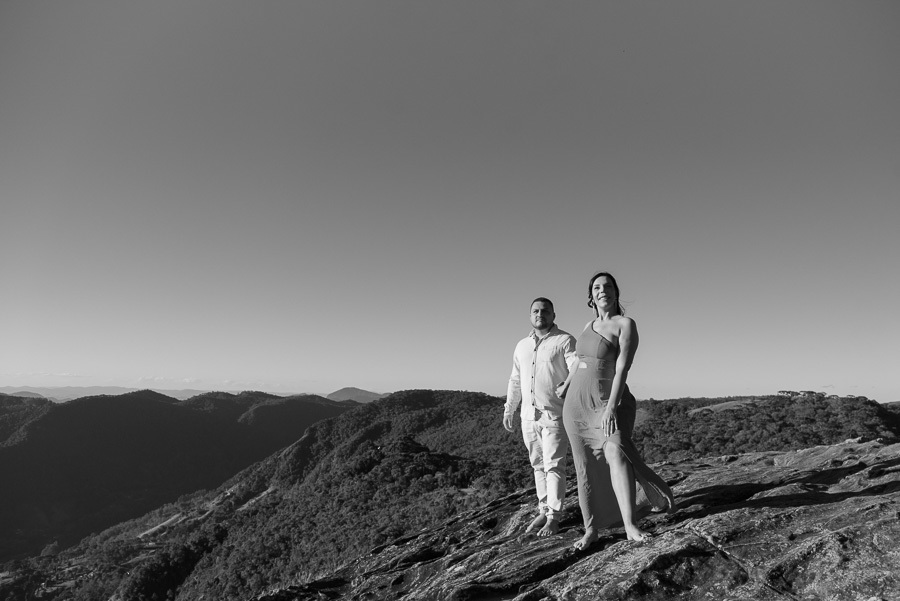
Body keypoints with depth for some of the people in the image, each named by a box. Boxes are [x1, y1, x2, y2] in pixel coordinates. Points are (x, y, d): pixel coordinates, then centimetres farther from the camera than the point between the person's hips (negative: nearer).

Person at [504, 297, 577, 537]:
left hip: (555, 415, -5)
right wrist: (508, 410, 22)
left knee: (553, 466, -3)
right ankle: (543, 511, 23)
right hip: (529, 416, 5)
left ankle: (553, 517, 7)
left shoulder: (565, 341, -5)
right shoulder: (522, 346, 13)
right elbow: (515, 380, 21)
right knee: (539, 465, 12)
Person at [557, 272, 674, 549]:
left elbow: (622, 369, -18)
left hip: (609, 401, -5)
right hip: (577, 404, 5)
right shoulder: (589, 325, 9)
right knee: (586, 466, 6)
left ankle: (630, 526, -22)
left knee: (615, 453, -28)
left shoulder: (626, 324, -9)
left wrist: (611, 408, -26)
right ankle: (591, 529, 16)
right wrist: (565, 386, 36)